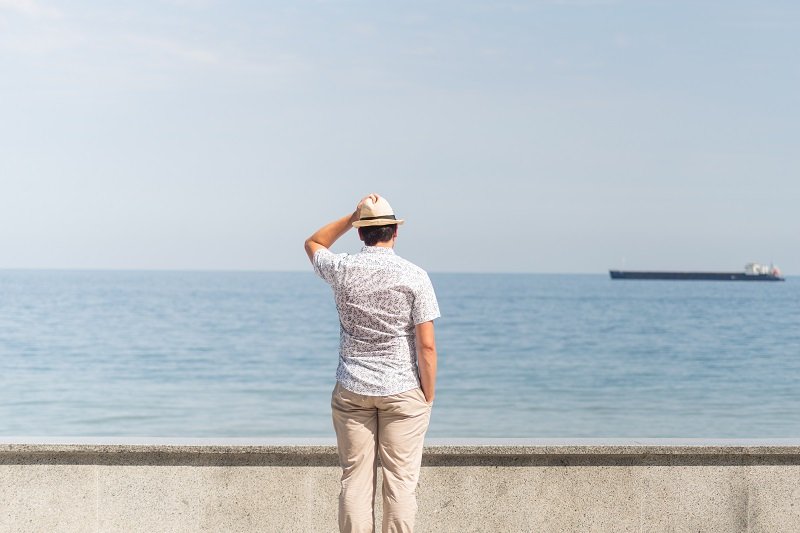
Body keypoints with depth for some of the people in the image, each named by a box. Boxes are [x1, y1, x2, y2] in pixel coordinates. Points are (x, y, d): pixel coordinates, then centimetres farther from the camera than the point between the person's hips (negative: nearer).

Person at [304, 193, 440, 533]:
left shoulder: (342, 270, -2)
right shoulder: (414, 276, -8)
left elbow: (313, 244, 23)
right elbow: (426, 345, -9)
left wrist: (353, 216, 15)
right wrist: (429, 397, 0)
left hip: (351, 390, 2)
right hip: (403, 391, -2)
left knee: (355, 480, 5)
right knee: (400, 481, 1)